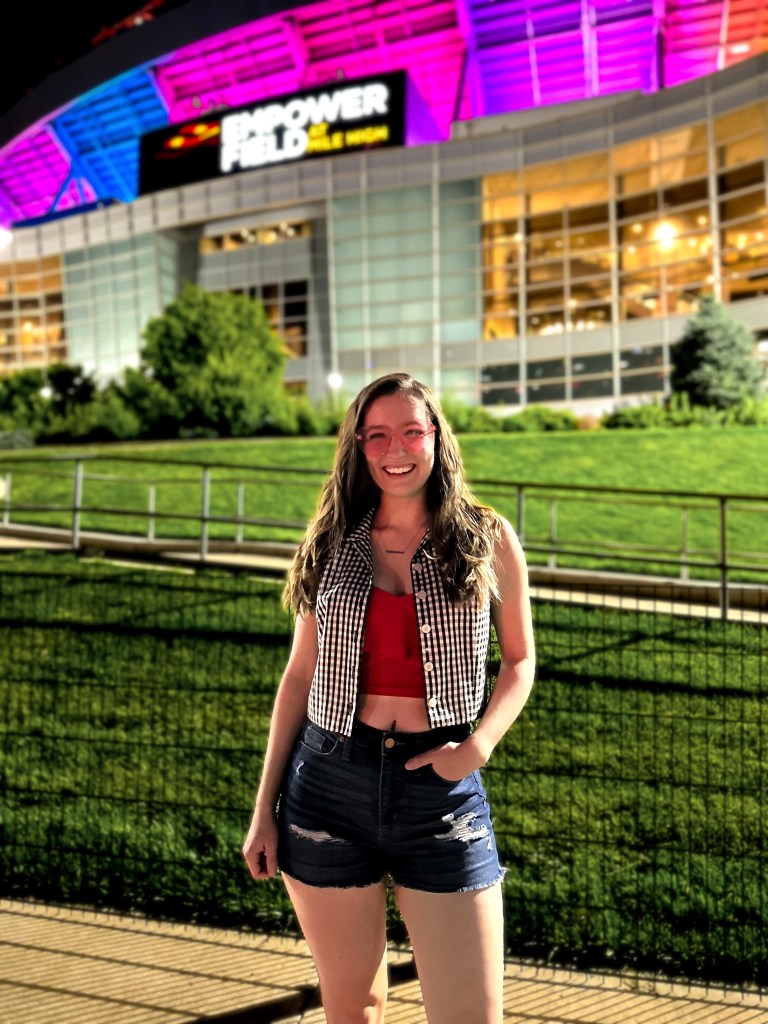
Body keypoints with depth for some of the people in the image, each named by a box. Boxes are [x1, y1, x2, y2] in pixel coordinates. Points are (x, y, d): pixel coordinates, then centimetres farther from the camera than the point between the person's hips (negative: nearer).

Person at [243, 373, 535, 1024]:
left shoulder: (488, 541, 1)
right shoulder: (332, 544, 5)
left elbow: (520, 660, 10)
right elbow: (300, 674, 9)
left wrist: (481, 742, -9)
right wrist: (265, 808, 7)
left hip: (441, 793, -1)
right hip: (329, 786, 2)